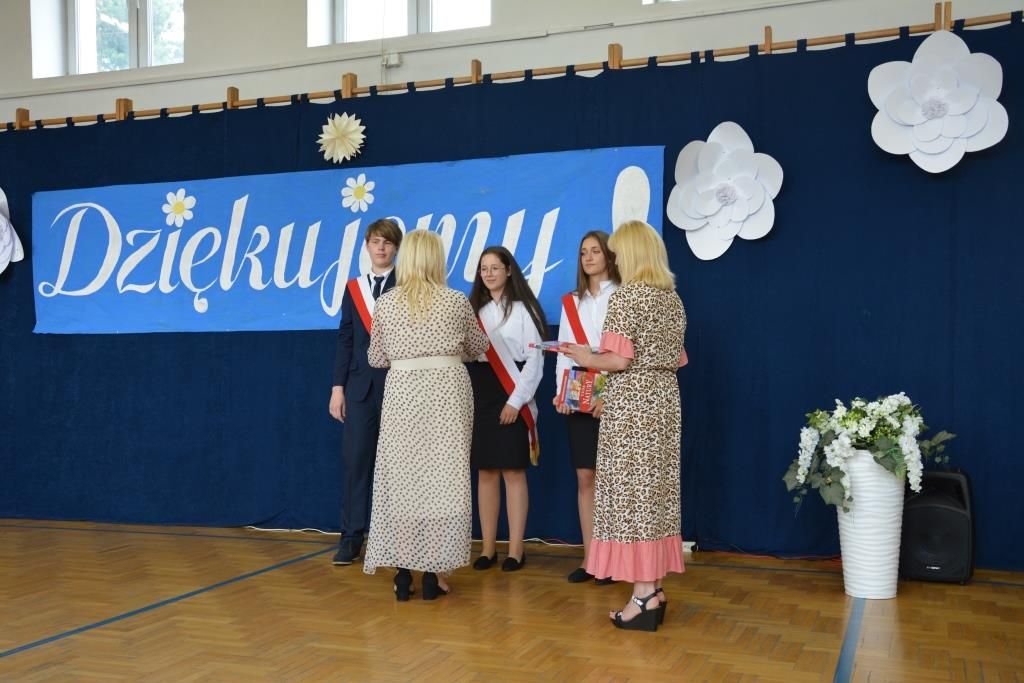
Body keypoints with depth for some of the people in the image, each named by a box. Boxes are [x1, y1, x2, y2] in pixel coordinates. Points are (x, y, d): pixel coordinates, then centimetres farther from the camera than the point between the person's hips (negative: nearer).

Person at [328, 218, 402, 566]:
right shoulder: (353, 288, 13)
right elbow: (345, 340, 11)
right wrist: (338, 387, 5)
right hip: (361, 386, 3)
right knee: (355, 460, 2)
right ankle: (352, 537, 9)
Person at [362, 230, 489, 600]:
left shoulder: (385, 304, 3)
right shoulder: (457, 301, 1)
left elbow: (376, 358, 12)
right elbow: (478, 347, 15)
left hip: (402, 392, 1)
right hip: (447, 390, -1)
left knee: (401, 477, 7)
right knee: (443, 477, 3)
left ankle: (403, 570, 8)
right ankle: (435, 571, 4)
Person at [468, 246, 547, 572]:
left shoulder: (523, 310, -2)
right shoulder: (475, 310, 13)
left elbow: (534, 359, -7)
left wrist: (516, 400, -12)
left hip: (509, 399, -5)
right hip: (478, 398, 5)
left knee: (513, 472, -2)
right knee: (485, 472, 7)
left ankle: (516, 549, 5)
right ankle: (488, 547, 14)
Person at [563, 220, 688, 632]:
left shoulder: (625, 296, -12)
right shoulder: (673, 298, 11)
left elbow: (618, 360, -19)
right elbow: (676, 358, 15)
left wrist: (587, 359, -1)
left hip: (631, 402, -8)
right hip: (665, 398, 8)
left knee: (631, 493, -3)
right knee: (657, 491, 11)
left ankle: (643, 595, -1)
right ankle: (655, 588, 16)